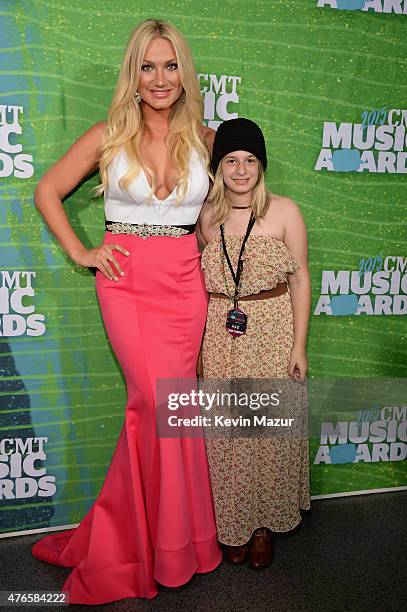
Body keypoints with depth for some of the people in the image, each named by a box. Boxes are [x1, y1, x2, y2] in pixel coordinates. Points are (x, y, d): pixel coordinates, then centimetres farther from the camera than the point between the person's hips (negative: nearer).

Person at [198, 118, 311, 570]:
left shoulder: (285, 212, -4)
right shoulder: (206, 216, 3)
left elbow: (299, 279, -2)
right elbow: (200, 283, 9)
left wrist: (298, 346, -5)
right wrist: (197, 343, 8)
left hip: (273, 333, -1)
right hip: (221, 338, 2)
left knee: (271, 429, 7)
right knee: (227, 432, 8)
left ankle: (265, 525, 29)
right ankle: (235, 525, 29)